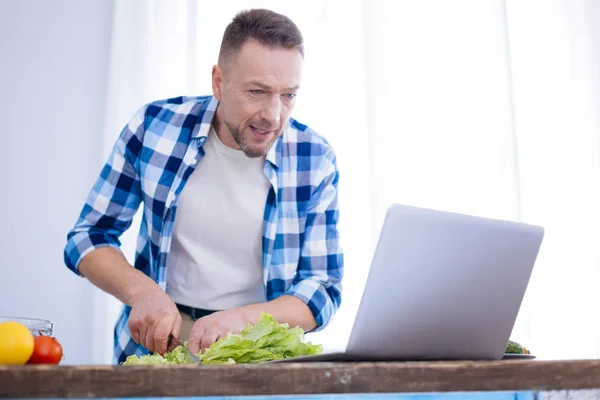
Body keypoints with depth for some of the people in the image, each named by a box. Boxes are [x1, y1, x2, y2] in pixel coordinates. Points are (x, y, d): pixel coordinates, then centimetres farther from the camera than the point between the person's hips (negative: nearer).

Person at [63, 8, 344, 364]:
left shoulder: (314, 160, -8)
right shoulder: (154, 126, -7)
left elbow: (325, 289, -5)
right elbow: (88, 237, 2)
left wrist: (244, 318, -25)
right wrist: (141, 290, -19)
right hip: (158, 340, 1)